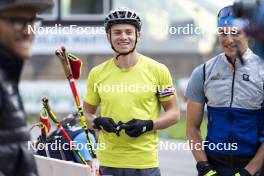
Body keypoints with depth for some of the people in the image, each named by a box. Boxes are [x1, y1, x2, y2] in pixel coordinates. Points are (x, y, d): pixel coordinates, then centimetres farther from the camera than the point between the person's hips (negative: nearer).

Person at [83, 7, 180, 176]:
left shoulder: (158, 71, -1)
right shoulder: (97, 74, 4)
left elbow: (174, 113, 4)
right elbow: (87, 113, 15)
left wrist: (147, 125, -13)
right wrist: (98, 122, -7)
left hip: (145, 162, -2)